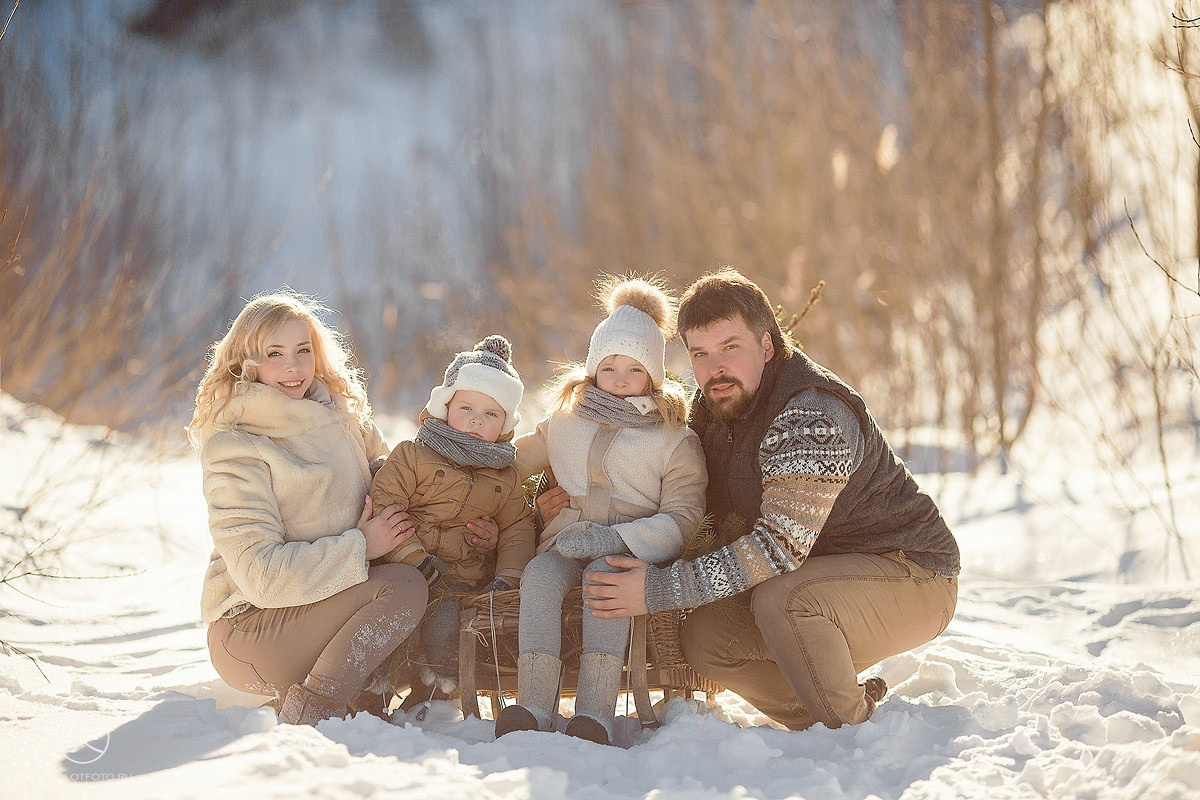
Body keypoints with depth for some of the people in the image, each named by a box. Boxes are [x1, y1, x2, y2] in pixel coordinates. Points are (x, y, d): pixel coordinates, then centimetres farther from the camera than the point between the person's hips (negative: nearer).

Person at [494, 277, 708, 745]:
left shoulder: (675, 440, 5)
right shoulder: (565, 424, 17)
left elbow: (682, 521, -6)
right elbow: (513, 460, 32)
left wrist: (615, 538, -20)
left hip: (635, 552, -3)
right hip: (566, 544, 3)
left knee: (604, 574, -37)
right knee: (539, 574, -32)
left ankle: (595, 713, -46)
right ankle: (533, 707, -43)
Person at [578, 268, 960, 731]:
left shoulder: (813, 418, -27)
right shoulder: (711, 411, 0)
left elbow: (779, 548, -33)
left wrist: (659, 589, -34)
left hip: (912, 578, -8)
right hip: (819, 575, 8)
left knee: (781, 601, -34)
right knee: (704, 637, -10)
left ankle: (854, 727, -9)